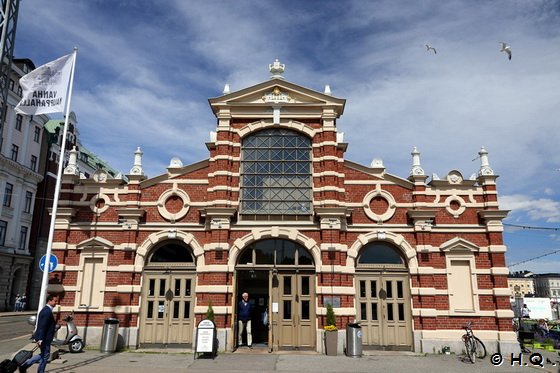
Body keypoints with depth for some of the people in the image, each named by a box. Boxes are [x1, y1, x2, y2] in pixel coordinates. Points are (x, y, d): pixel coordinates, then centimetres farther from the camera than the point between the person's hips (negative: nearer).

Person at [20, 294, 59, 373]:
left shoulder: (46, 309, 12)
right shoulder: (47, 311, -21)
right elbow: (42, 326, -25)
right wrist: (40, 339, -26)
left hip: (43, 338, 10)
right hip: (44, 338, -10)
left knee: (44, 355, 19)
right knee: (45, 355, 3)